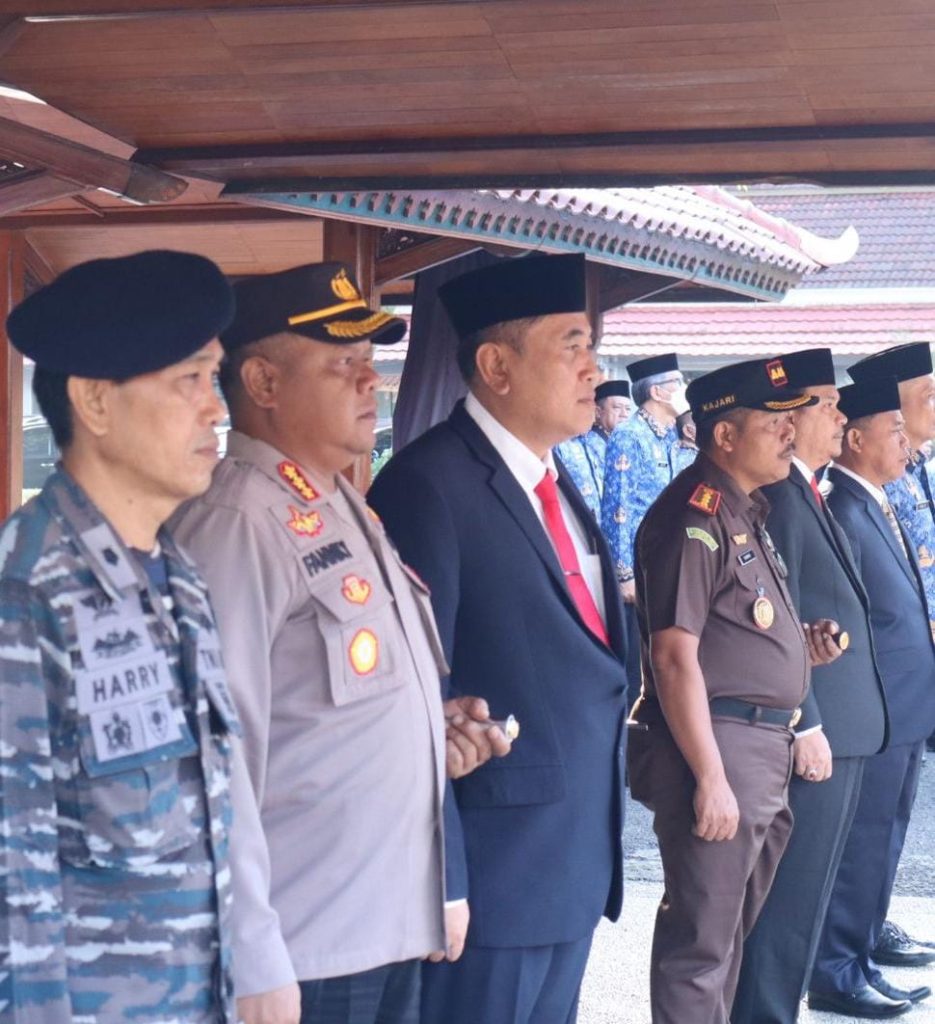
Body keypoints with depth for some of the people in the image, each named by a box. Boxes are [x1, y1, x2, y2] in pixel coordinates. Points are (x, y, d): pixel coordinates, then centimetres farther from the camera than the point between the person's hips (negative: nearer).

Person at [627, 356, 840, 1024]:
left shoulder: (748, 511, 15)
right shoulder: (692, 517, -16)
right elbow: (674, 656, -21)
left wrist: (802, 645, 5)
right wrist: (710, 777, -22)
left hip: (767, 749, 10)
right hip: (716, 747, -10)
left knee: (734, 927, 20)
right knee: (701, 942, -2)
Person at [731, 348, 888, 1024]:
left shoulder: (807, 494, 17)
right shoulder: (778, 495, -15)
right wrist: (807, 726, -20)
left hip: (840, 727, 10)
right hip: (814, 734, -10)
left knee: (806, 892, 15)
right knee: (792, 897, -5)